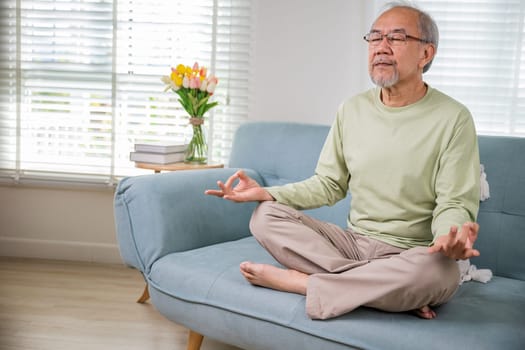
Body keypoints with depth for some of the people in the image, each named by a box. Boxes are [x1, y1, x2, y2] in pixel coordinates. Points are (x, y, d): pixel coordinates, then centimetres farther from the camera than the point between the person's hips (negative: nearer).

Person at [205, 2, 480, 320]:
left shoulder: (453, 119, -8)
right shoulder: (352, 109, 5)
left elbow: (455, 203, -10)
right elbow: (328, 184, 9)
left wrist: (451, 235, -34)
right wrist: (266, 193, -5)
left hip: (410, 254, -3)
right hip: (353, 240, 4)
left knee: (440, 272, -38)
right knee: (265, 215, -15)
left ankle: (298, 280, -22)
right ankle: (394, 292, -21)